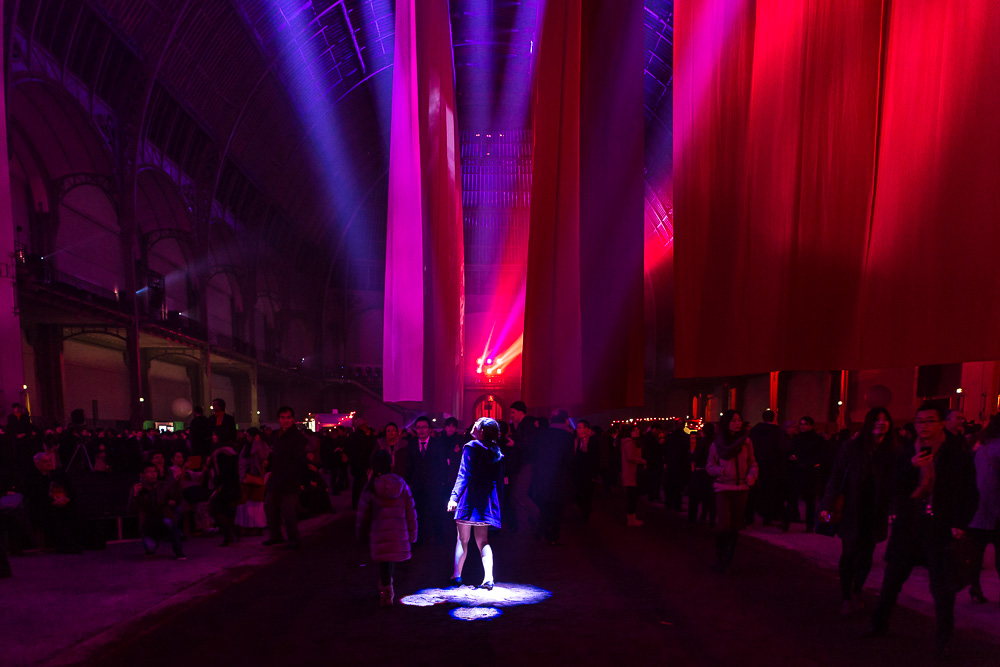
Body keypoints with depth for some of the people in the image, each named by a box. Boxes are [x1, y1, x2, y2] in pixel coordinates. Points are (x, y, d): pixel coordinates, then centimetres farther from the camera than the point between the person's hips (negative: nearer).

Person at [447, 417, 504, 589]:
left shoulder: (471, 447, -6)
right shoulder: (497, 452, 9)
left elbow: (464, 475, -13)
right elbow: (499, 481, 11)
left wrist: (454, 497, -15)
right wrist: (497, 503, 17)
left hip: (470, 499, -5)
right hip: (487, 501, 5)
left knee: (462, 539, 6)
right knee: (483, 541, 9)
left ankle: (456, 575, 7)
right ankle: (488, 577, -5)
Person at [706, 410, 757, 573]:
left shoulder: (746, 441, 2)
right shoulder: (717, 443, -1)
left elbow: (752, 463, 9)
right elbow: (709, 467, 4)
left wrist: (752, 474, -10)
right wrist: (722, 470, -15)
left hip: (741, 488, 2)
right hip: (723, 488, -2)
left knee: (735, 527, 7)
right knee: (724, 526, -11)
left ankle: (728, 560, 24)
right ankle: (719, 558, 11)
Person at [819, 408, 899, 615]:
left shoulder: (893, 451, 0)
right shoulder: (852, 446, -4)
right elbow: (836, 476, -5)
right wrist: (827, 505, -12)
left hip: (876, 513, 2)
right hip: (852, 510, -1)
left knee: (866, 554, 8)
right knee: (849, 553, 1)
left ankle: (856, 592, 27)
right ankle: (846, 597, 13)